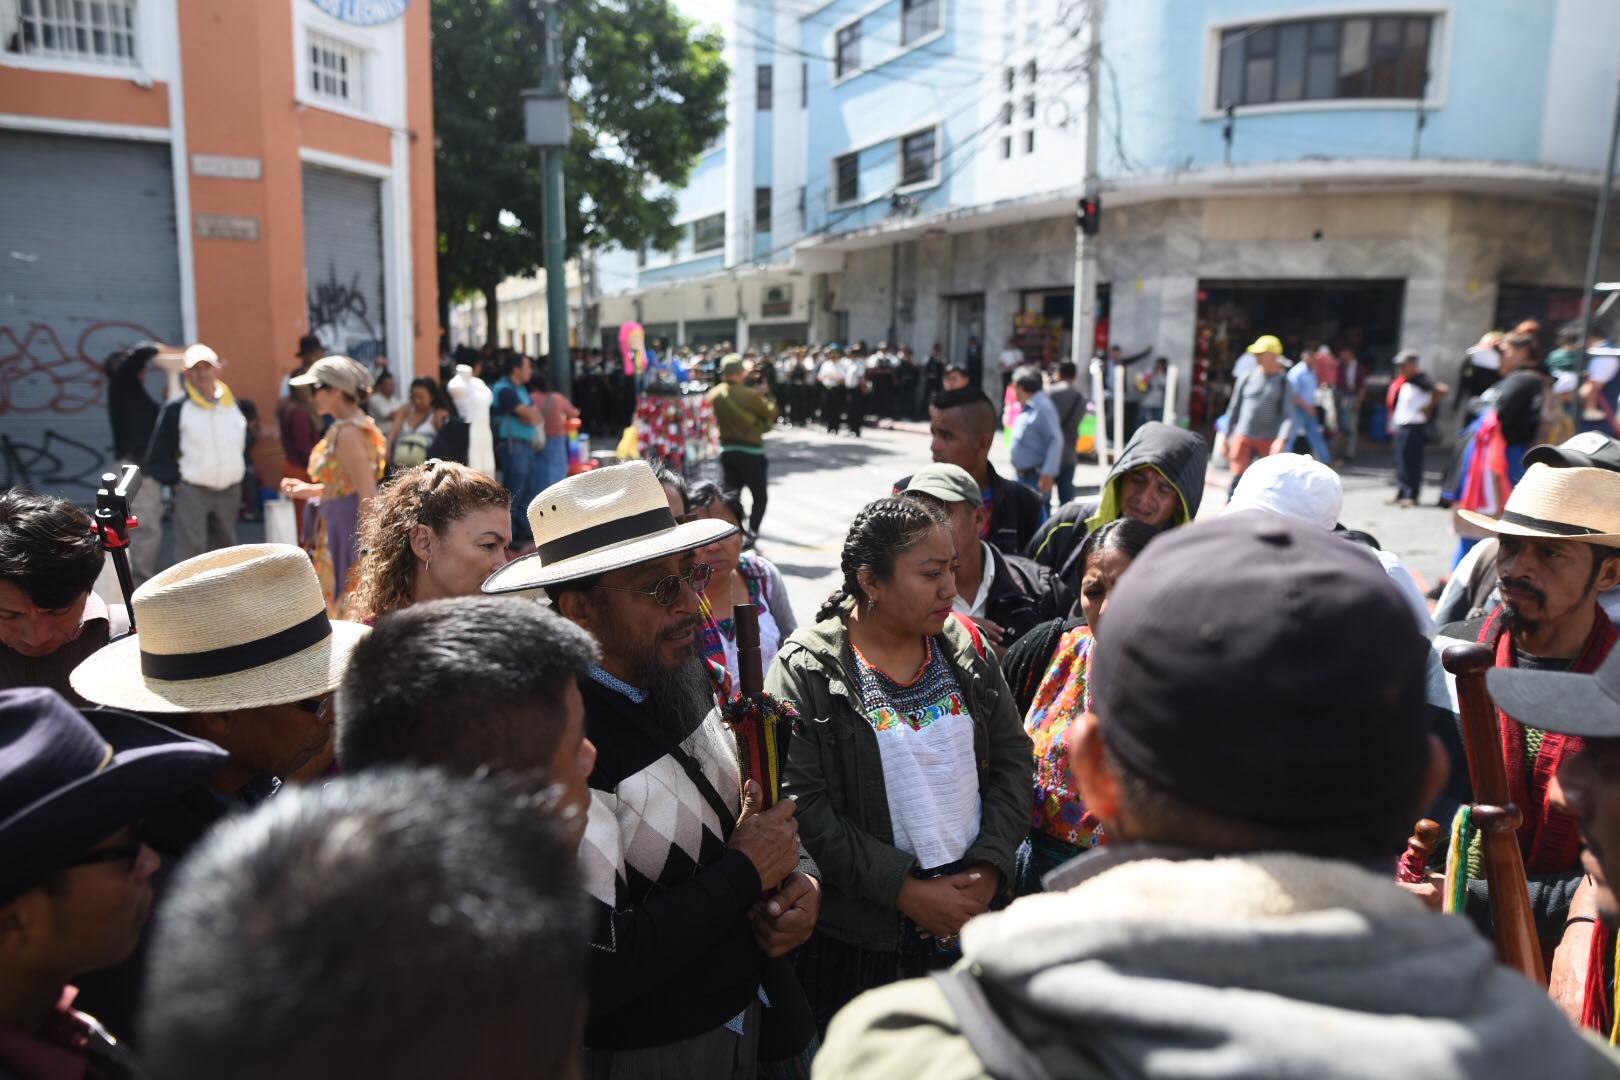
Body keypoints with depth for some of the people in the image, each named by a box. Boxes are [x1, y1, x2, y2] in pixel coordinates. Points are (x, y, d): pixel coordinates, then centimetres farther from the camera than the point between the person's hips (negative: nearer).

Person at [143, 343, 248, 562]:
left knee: (225, 548, 14)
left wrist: (239, 474, 12)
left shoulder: (232, 403, 8)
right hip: (192, 492, -5)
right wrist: (176, 479, -8)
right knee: (190, 552, -10)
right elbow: (157, 459, -3)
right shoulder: (176, 407, -7)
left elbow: (243, 443, 21)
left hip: (230, 492, 5)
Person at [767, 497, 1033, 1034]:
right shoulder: (807, 668, -13)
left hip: (975, 911, 4)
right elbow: (801, 803, -17)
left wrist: (990, 867, -7)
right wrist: (904, 889, -18)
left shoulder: (966, 647, 1)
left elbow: (1012, 758, 5)